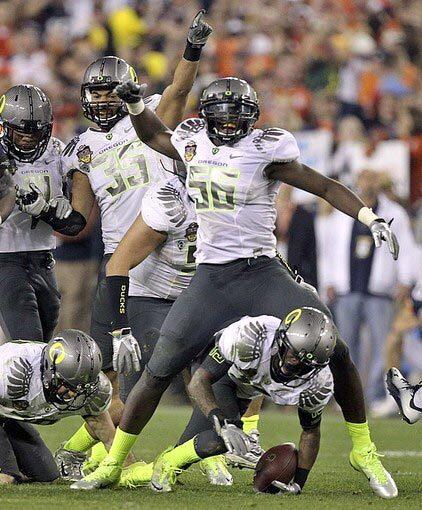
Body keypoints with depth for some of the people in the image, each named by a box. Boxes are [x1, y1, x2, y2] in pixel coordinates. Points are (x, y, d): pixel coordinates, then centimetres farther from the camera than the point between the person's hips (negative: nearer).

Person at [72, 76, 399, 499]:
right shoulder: (194, 142, 6)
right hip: (210, 280, 3)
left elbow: (326, 187, -4)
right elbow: (154, 136, 29)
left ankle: (363, 451, 7)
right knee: (158, 372, 0)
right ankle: (112, 465, 10)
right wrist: (135, 104, 12)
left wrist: (371, 219, -15)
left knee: (335, 353, -10)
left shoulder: (264, 150, -7)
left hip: (261, 272, -3)